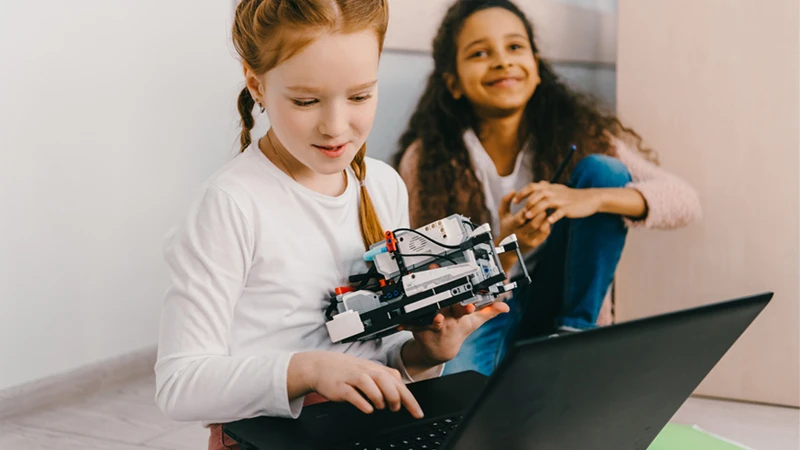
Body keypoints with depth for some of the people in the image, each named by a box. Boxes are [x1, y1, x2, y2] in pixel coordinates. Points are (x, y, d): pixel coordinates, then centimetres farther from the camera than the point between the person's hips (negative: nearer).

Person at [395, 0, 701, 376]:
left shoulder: (576, 132, -7)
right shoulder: (424, 160, -11)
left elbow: (684, 202, -14)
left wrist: (592, 199, -32)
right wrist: (505, 249, -30)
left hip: (556, 300, 3)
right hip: (477, 311, -3)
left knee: (600, 169, -17)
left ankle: (575, 328, -10)